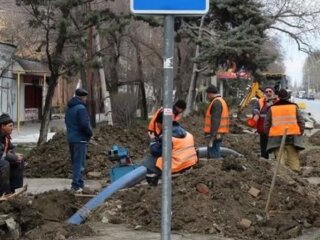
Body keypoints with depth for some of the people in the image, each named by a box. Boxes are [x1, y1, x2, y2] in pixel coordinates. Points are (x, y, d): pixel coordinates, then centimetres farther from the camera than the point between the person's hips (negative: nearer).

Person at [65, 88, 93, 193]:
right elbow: (85, 124, -23)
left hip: (71, 138, 9)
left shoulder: (69, 108, 12)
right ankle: (76, 185, -5)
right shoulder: (81, 108, -18)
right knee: (79, 163, -5)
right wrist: (90, 133, -7)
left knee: (75, 162, 16)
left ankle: (78, 183, 25)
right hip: (80, 139, -9)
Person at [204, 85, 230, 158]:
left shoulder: (216, 102, -14)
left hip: (215, 134, -10)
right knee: (215, 154, 15)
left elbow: (215, 121, -22)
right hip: (218, 134, 10)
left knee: (213, 155, -10)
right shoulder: (221, 101, 19)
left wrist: (212, 137, -23)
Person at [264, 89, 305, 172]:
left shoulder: (272, 108, 5)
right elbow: (301, 122, 5)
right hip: (292, 138, 0)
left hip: (277, 139, 0)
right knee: (293, 158, 5)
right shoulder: (294, 107, 5)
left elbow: (267, 125, 8)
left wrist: (269, 135, 21)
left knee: (280, 159, 2)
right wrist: (299, 134, 16)